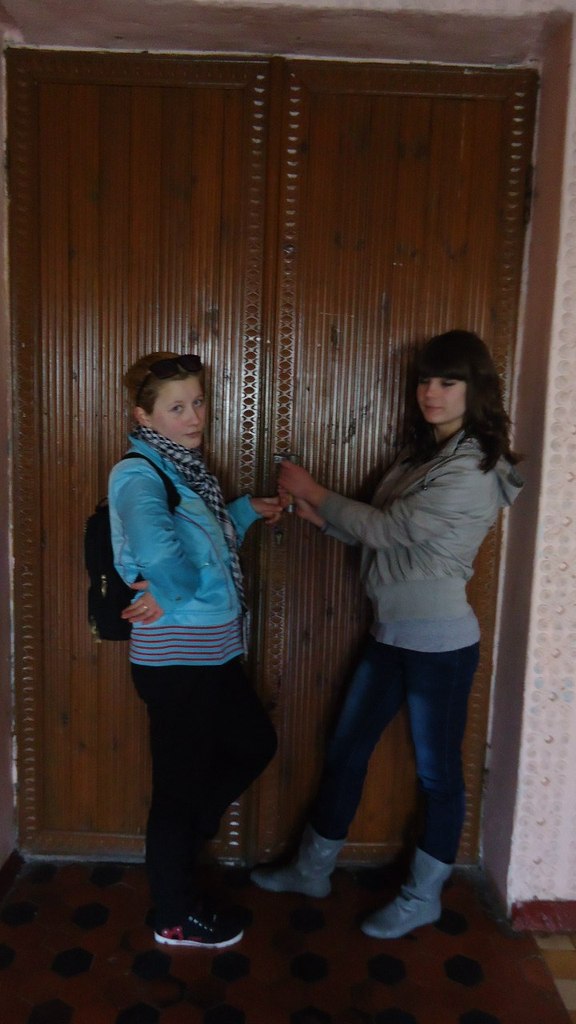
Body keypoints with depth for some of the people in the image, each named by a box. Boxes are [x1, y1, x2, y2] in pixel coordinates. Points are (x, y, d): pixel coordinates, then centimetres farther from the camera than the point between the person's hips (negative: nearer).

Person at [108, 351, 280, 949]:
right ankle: (176, 918, 34)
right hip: (176, 659, -9)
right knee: (180, 781, 9)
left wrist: (246, 511, 16)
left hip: (210, 653, 10)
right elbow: (156, 549, -38)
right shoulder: (139, 474, -20)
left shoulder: (183, 468, 9)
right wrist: (172, 594, -20)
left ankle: (181, 842, 44)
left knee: (255, 744, 24)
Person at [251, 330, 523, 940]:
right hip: (390, 634, 9)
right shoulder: (421, 455, 10)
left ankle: (423, 898, 34)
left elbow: (387, 528, -18)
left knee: (437, 773, 11)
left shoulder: (473, 469, -17)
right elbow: (385, 535, 11)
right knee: (345, 752, 17)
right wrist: (324, 519, -4)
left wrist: (314, 492, -8)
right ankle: (312, 872, 36)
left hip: (439, 642, -8)